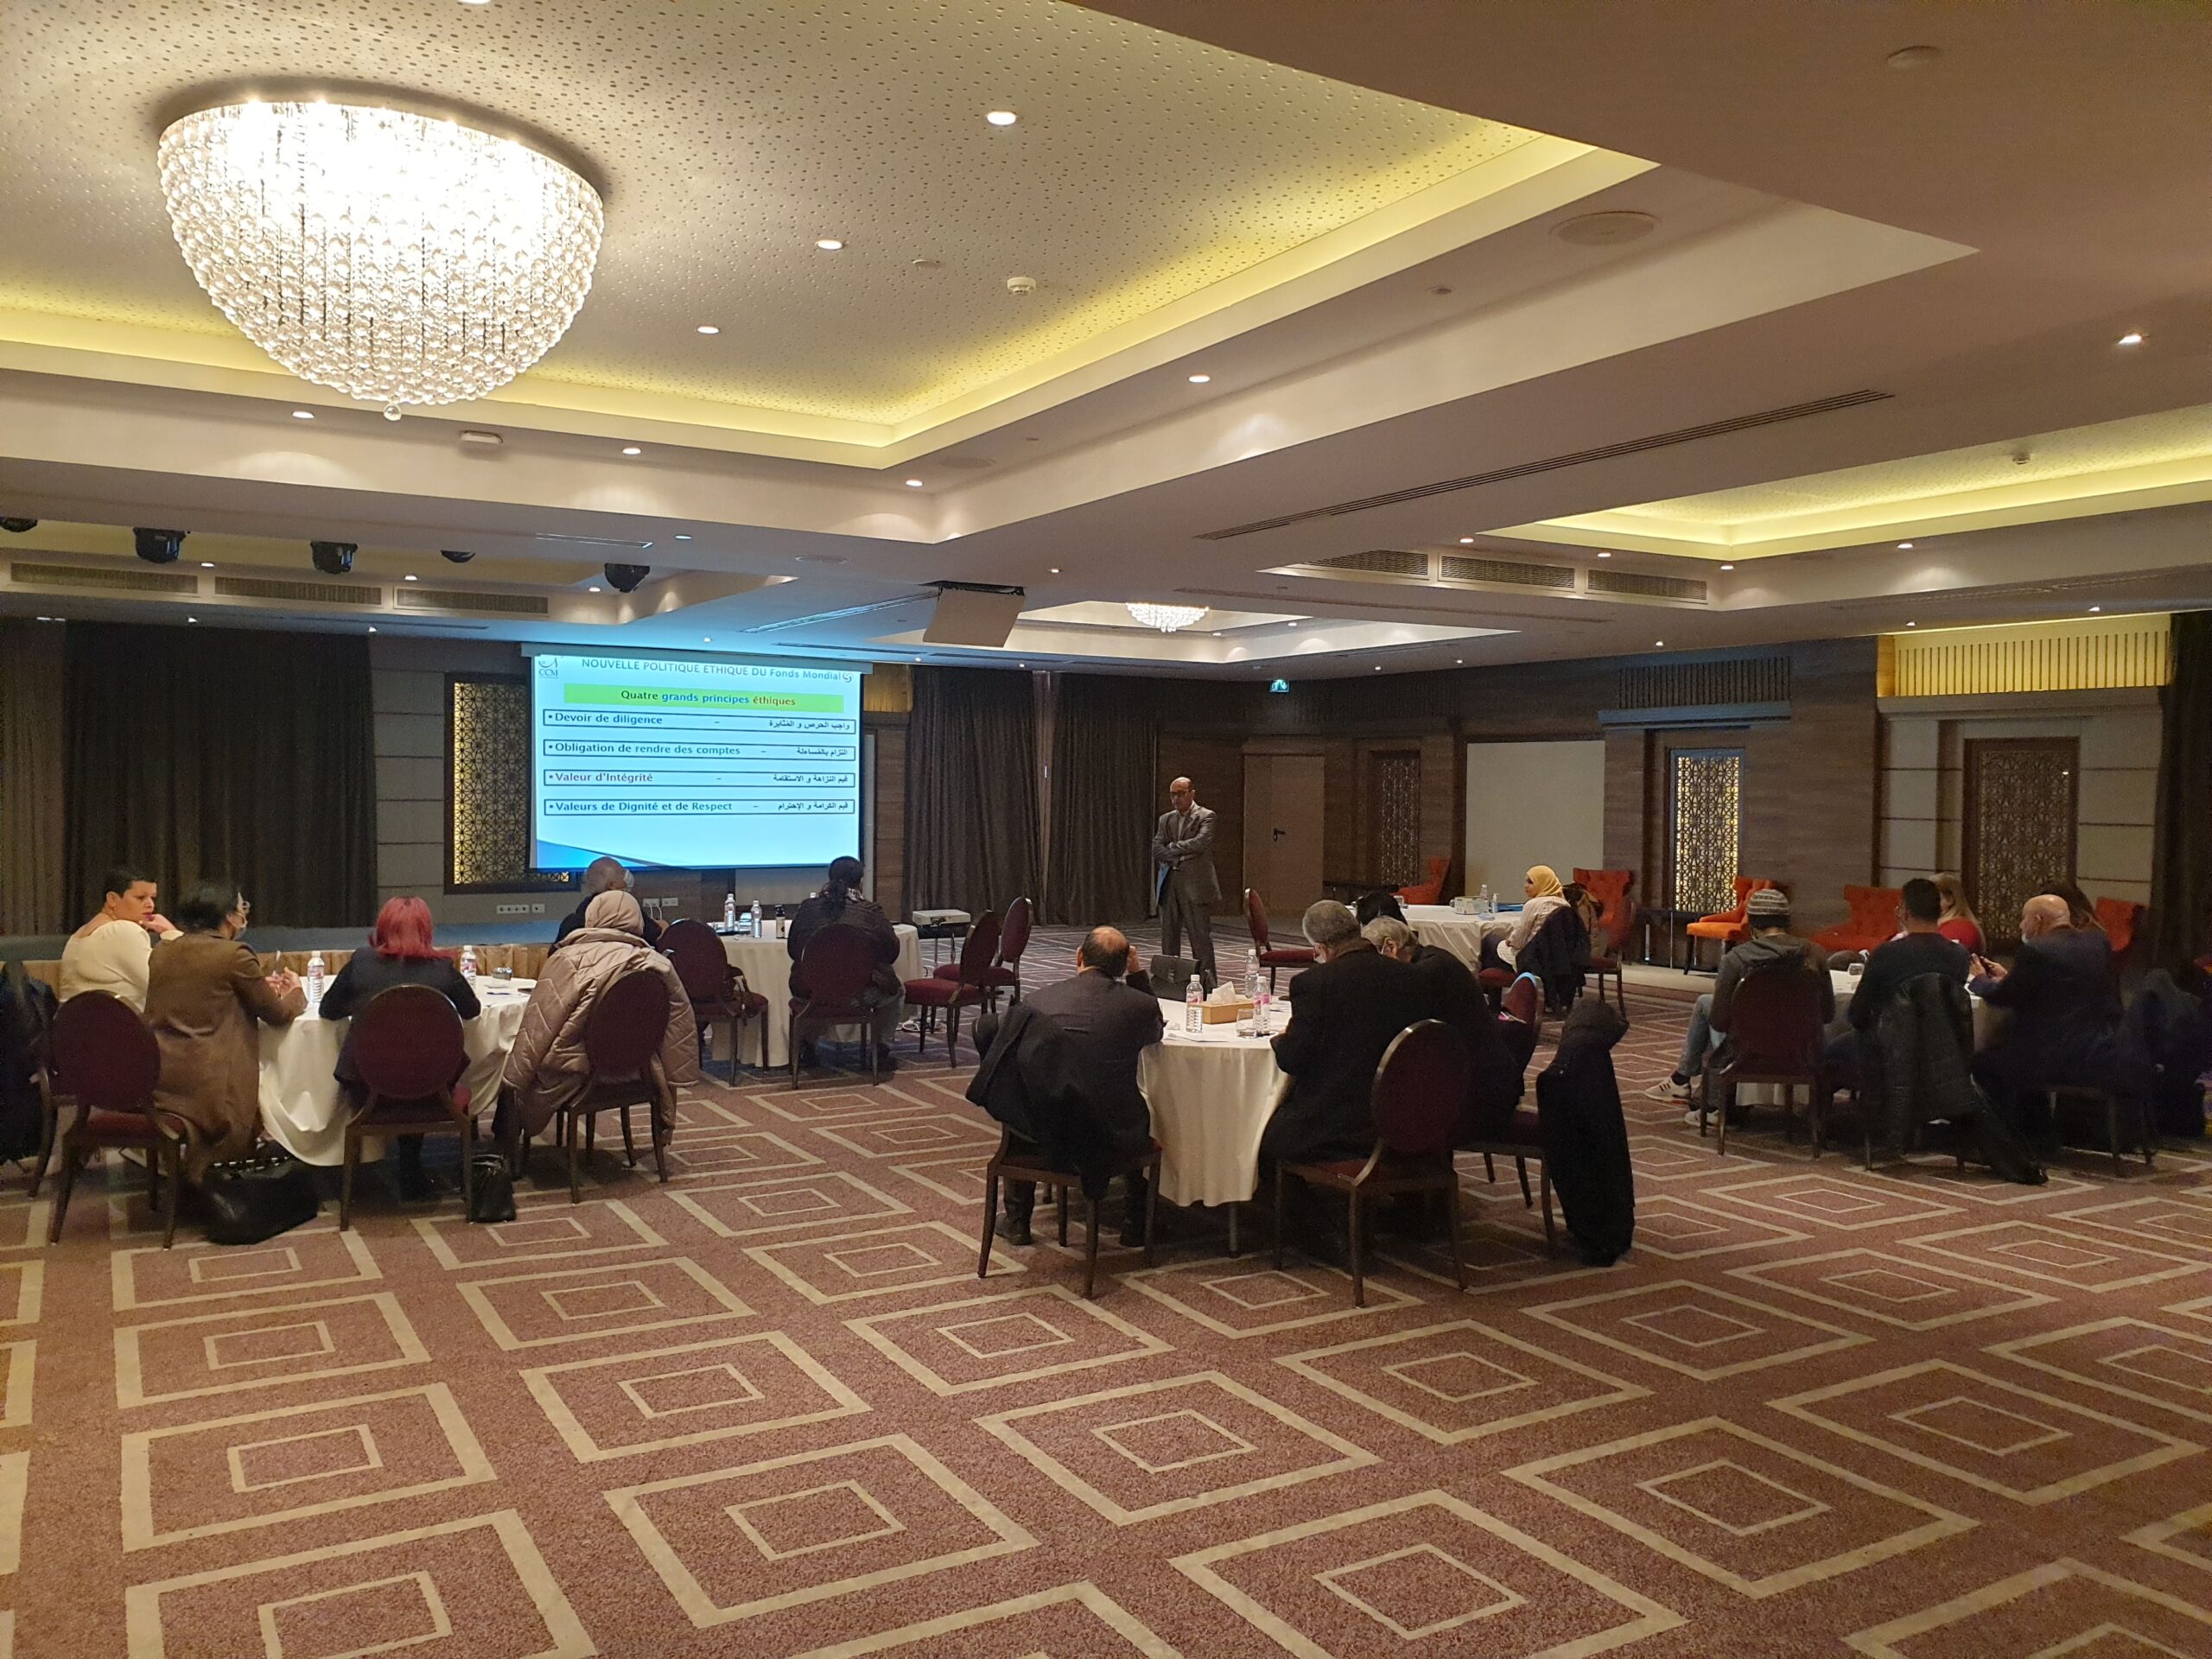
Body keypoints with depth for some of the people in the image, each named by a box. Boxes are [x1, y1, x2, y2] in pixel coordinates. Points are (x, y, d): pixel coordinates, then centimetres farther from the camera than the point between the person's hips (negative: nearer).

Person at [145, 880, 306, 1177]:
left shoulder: (163, 952, 12)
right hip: (206, 1090, -7)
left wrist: (260, 988, 27)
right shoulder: (234, 955, -9)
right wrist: (295, 993, 21)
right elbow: (278, 1014, 0)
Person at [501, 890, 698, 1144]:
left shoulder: (568, 960, -15)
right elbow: (681, 1020, -1)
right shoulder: (658, 964, -6)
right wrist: (674, 1078, 9)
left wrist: (514, 1080, -2)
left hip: (571, 1075, -5)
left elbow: (538, 1030, -11)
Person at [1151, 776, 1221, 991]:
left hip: (1194, 884, -6)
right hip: (1169, 884, 6)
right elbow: (1156, 849, 5)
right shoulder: (1166, 819, 16)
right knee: (1168, 937, 8)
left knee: (1201, 937, -7)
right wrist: (1181, 855, -10)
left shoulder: (1205, 816, 0)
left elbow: (1200, 842, -16)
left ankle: (1207, 985, -6)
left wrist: (1173, 847, -4)